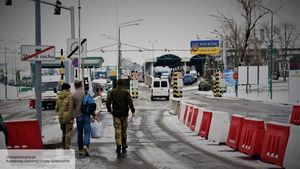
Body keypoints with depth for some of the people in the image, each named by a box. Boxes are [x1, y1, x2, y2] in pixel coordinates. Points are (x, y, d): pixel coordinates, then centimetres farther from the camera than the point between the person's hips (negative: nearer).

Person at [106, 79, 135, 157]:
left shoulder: (112, 92, 1)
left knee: (117, 130, -3)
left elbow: (108, 102, -4)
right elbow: (130, 102, -11)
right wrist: (133, 111, -8)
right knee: (124, 130, 12)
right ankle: (124, 147, 20)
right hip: (124, 114, 0)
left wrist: (109, 110, 8)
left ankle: (118, 145, -22)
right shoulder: (126, 92, -2)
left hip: (116, 114, 0)